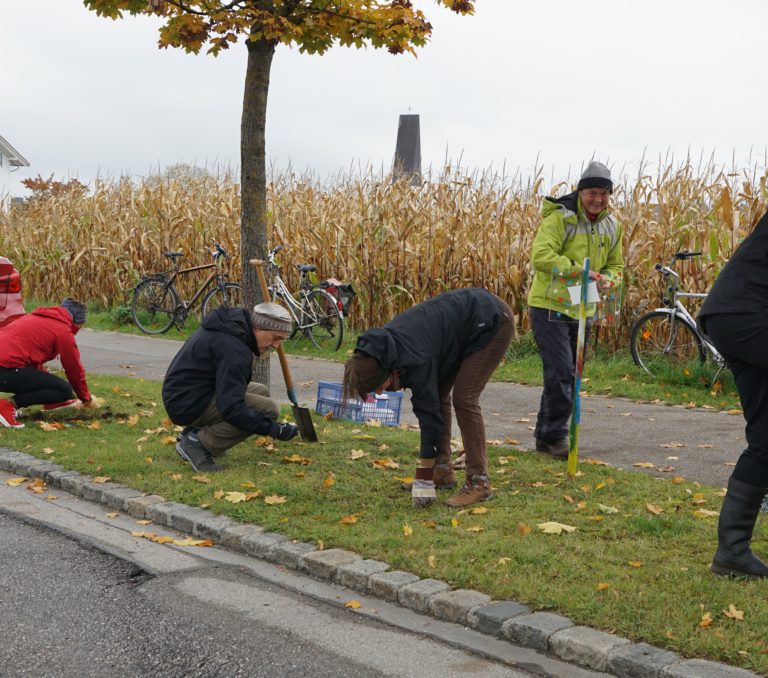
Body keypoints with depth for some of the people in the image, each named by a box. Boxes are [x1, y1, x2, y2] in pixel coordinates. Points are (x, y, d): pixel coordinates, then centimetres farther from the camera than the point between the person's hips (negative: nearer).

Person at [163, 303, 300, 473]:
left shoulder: (232, 323, 7)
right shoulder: (234, 349, -24)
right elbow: (231, 408, -27)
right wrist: (273, 429, -25)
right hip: (189, 405, -11)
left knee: (261, 391, 16)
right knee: (268, 408, -17)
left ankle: (195, 431, 9)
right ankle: (198, 442, -11)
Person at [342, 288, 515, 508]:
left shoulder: (414, 357, -32)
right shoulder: (383, 345, -8)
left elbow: (429, 412, -28)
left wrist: (424, 479, -24)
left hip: (492, 323, -9)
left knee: (463, 398, -15)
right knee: (438, 393, 5)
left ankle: (479, 483, -11)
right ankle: (443, 471, 13)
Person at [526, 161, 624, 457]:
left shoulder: (611, 226, 9)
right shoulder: (559, 218, -14)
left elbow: (615, 265, 17)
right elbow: (540, 255, -26)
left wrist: (606, 278, -7)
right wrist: (578, 269, -33)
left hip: (582, 310, 7)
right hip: (549, 307, -7)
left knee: (566, 375, 12)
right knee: (560, 372, -13)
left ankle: (545, 435, 23)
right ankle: (555, 436, -3)